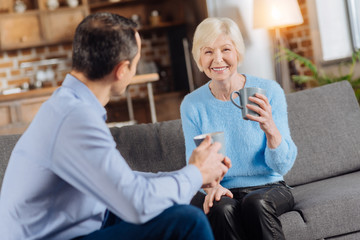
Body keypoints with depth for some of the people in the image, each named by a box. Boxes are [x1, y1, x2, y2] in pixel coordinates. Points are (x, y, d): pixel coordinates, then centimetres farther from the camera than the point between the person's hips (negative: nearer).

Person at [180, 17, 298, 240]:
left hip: (269, 189, -1)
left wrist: (270, 129, -29)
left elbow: (283, 165, -9)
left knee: (256, 203, -34)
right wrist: (211, 185, -19)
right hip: (224, 192, 1)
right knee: (222, 208, -33)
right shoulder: (192, 105, -2)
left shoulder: (269, 90, -6)